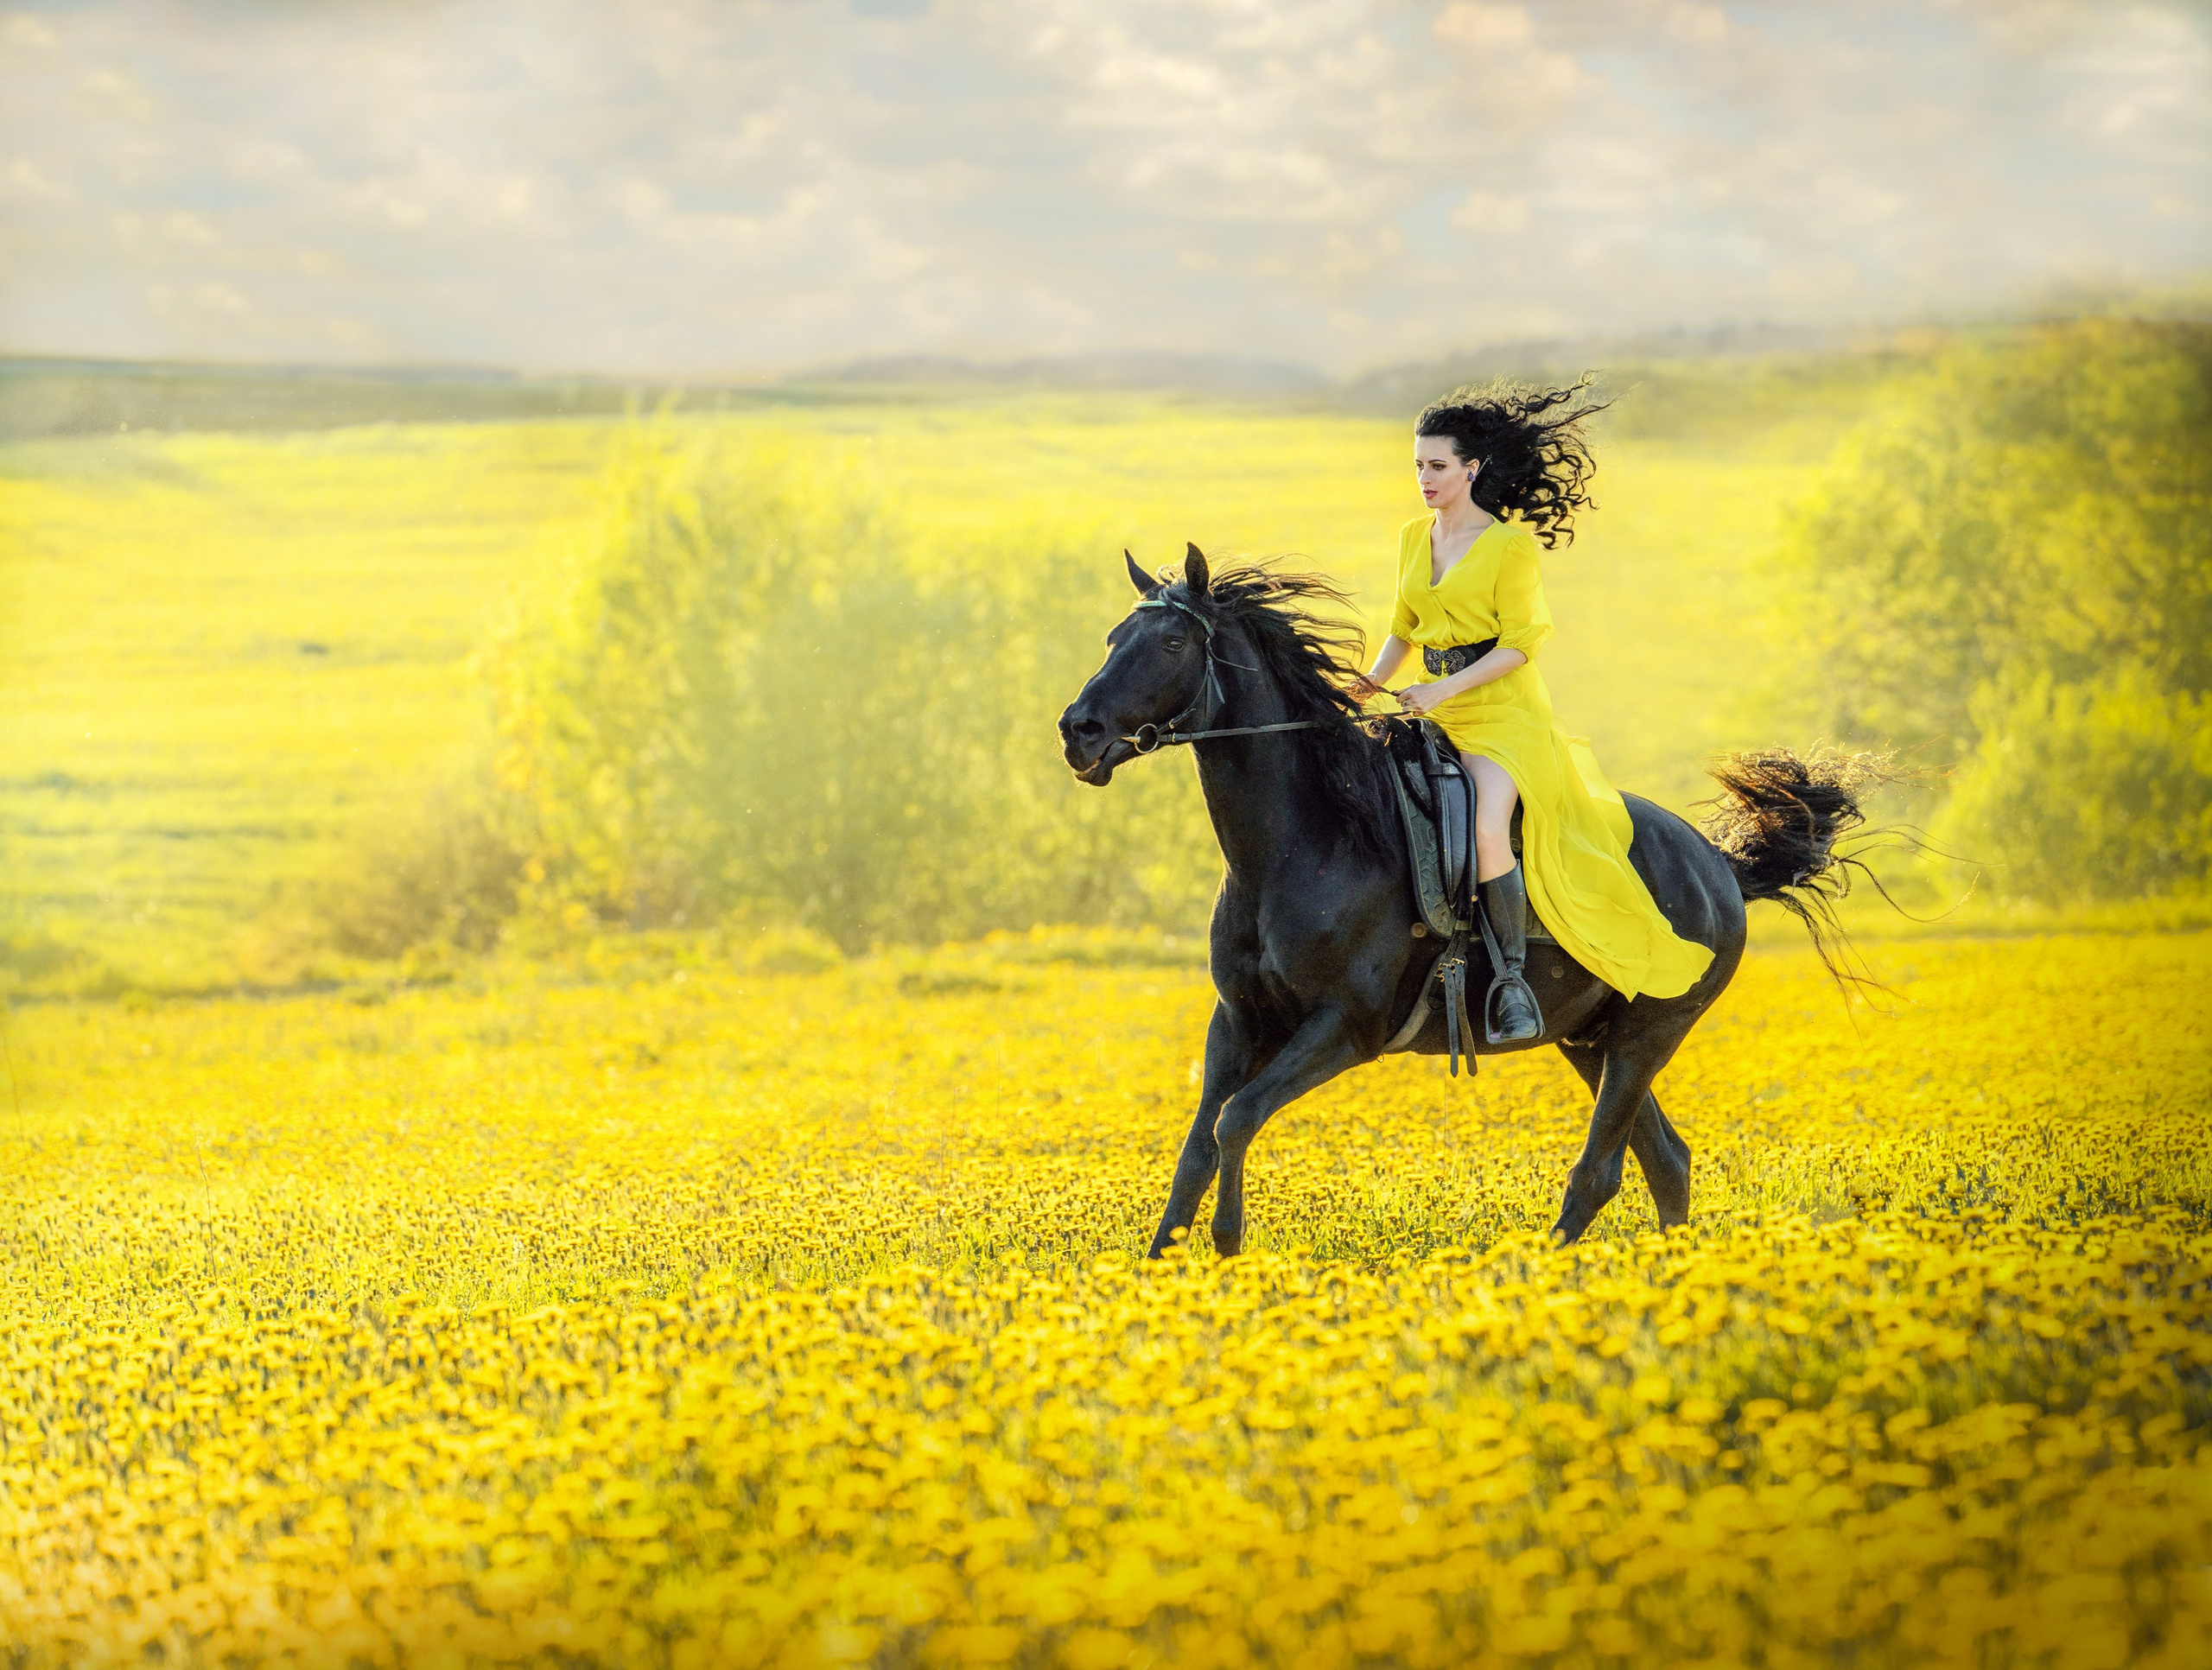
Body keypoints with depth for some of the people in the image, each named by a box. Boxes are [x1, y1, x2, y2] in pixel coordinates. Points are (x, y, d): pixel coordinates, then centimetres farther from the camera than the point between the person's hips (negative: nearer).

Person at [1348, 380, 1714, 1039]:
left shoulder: (1511, 544, -7)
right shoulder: (1413, 538, 12)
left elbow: (1518, 644, -11)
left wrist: (1445, 689, -20)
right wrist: (1372, 681, 4)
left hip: (1507, 711, -8)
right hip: (1437, 715, 8)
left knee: (1487, 831, -30)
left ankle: (1512, 972, -17)